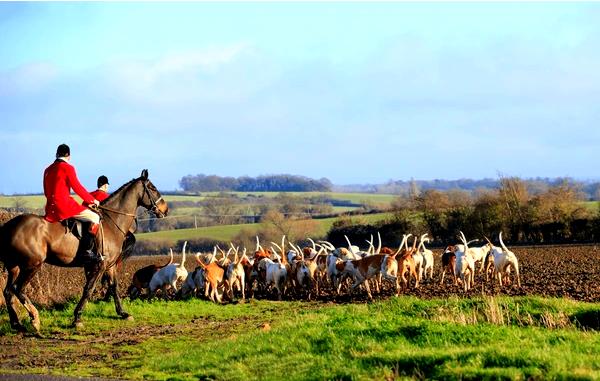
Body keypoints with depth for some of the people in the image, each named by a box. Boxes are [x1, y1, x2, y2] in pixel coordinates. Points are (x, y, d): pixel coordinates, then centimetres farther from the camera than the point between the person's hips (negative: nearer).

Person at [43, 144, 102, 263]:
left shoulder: (48, 170, 16)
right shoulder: (67, 168, -8)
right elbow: (77, 188, -9)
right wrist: (92, 200, 2)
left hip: (50, 207, 9)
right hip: (64, 205, -9)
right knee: (94, 218, -8)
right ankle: (86, 251, -19)